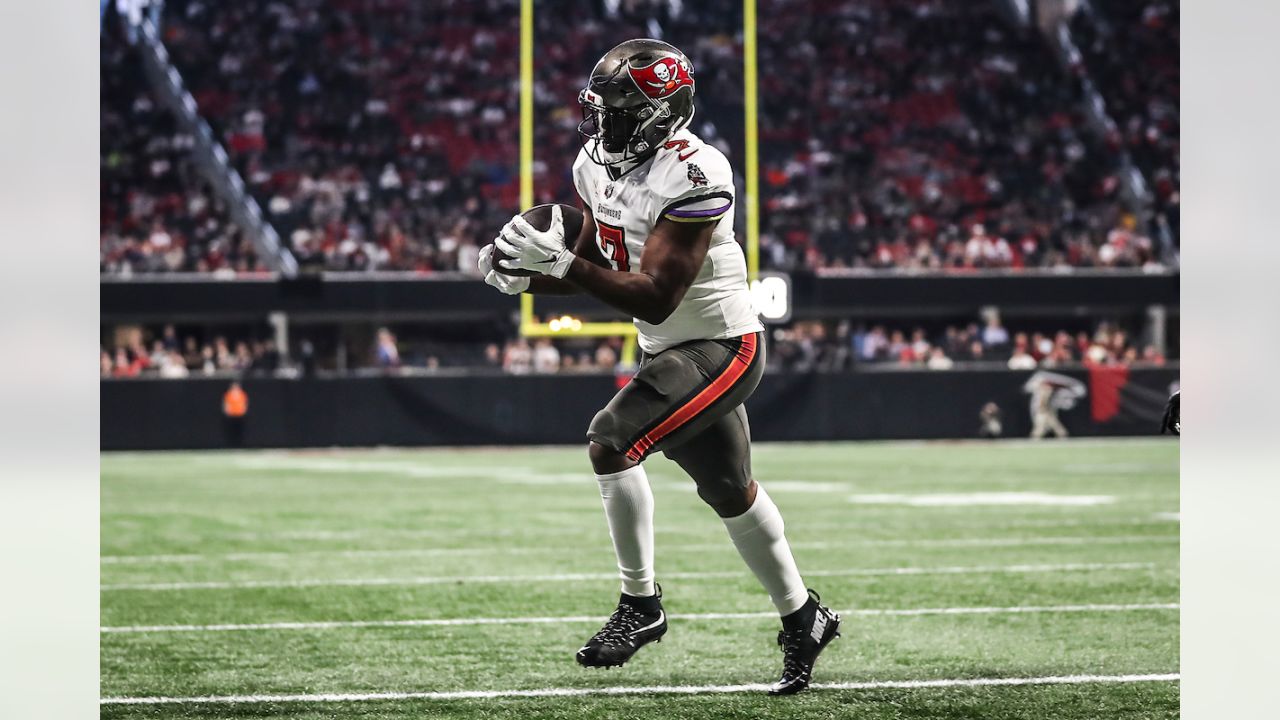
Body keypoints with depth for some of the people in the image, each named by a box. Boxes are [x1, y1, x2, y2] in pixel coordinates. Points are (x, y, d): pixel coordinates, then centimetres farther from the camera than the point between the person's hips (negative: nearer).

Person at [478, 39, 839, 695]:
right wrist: (526, 276, -6)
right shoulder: (599, 167, 1)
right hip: (671, 350, 9)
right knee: (730, 492, 19)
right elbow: (594, 264, 13)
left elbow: (655, 299, -29)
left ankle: (641, 605, -8)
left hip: (719, 346, -9)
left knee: (610, 443, -21)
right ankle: (802, 621, 35)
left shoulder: (692, 176, -26)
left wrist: (562, 263, -35)